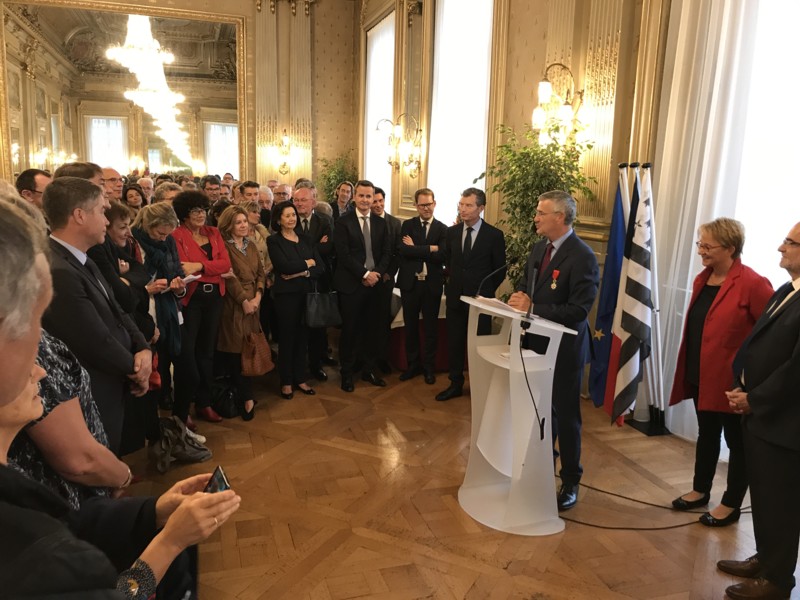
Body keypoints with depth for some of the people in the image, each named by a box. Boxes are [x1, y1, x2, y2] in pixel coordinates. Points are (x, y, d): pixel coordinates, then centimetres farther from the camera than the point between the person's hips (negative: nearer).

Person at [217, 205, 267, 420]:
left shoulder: (251, 246, 15)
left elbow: (261, 273, 10)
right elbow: (229, 277, -12)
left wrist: (257, 297, -4)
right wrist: (244, 301, -13)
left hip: (252, 301, 6)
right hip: (234, 303, -6)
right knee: (236, 348, -4)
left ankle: (242, 394, 15)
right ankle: (247, 397, 1)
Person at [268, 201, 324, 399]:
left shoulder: (304, 239, 11)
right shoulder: (274, 241, -2)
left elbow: (320, 268, 2)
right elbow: (285, 266, -18)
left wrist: (301, 272, -13)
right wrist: (307, 263, -5)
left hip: (306, 293, 4)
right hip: (286, 294, -4)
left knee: (302, 337, 8)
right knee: (287, 337, 4)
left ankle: (300, 379, 21)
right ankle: (286, 382, 15)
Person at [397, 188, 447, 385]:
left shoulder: (442, 229, 1)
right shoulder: (407, 225, 2)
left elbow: (442, 256, -14)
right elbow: (403, 250, -15)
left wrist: (415, 249, -13)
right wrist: (430, 248, -17)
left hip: (432, 284, -1)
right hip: (410, 283, 1)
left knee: (431, 327, 9)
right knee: (410, 326, 11)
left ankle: (429, 367, 23)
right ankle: (413, 364, 25)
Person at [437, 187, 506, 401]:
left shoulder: (494, 235, -8)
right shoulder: (452, 232, 3)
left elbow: (500, 270, 0)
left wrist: (486, 291, 4)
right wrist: (456, 281, 13)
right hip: (455, 297, 4)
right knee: (454, 343, 10)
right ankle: (456, 384, 23)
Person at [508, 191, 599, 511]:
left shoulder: (582, 257, -20)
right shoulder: (540, 247, 5)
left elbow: (578, 310, -24)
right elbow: (525, 283, 17)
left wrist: (532, 307, -24)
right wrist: (520, 297, -6)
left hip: (564, 348, -7)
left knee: (566, 415, 7)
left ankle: (570, 482, 26)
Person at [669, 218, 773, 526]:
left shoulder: (752, 283, -19)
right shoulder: (702, 279, 6)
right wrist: (689, 368, 13)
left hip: (733, 380, -7)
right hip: (702, 374, 8)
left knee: (737, 441, 10)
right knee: (706, 434, 21)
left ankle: (731, 504, 25)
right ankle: (700, 490, 37)